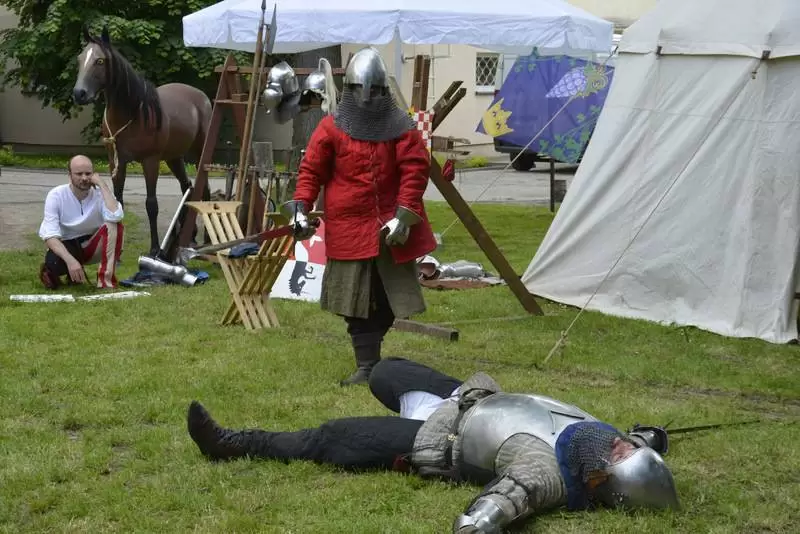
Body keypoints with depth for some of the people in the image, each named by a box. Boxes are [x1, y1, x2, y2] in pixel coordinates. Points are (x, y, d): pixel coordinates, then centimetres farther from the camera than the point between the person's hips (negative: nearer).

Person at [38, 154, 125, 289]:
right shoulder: (56, 195, -16)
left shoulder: (100, 194, -13)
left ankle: (106, 281, -23)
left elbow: (115, 216, -36)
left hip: (93, 246, 2)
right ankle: (52, 272, 2)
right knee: (54, 261, -38)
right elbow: (50, 235, -23)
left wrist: (102, 184, -27)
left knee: (114, 226, -28)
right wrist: (70, 260, -39)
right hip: (67, 247, -2)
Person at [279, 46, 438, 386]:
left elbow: (415, 170, -3)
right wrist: (300, 208, -9)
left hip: (391, 229, 1)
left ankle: (370, 354, 25)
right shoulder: (331, 127, 1)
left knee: (390, 299, 7)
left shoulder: (401, 126, 2)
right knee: (357, 301, -2)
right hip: (348, 228, -1)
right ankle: (367, 366, 4)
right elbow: (311, 170, 3)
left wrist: (403, 215, -11)